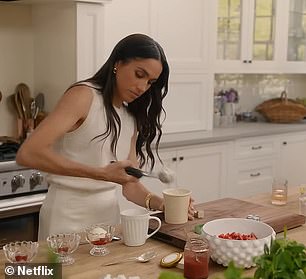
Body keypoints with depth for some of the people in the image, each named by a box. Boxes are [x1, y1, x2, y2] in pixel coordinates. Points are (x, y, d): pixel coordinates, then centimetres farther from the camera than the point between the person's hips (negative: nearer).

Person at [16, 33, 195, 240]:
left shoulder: (132, 118, 8)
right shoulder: (84, 95, -13)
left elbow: (130, 184, 8)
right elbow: (28, 154, -23)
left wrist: (158, 203, -12)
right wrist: (101, 173, -29)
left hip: (110, 211, 6)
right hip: (70, 214, -6)